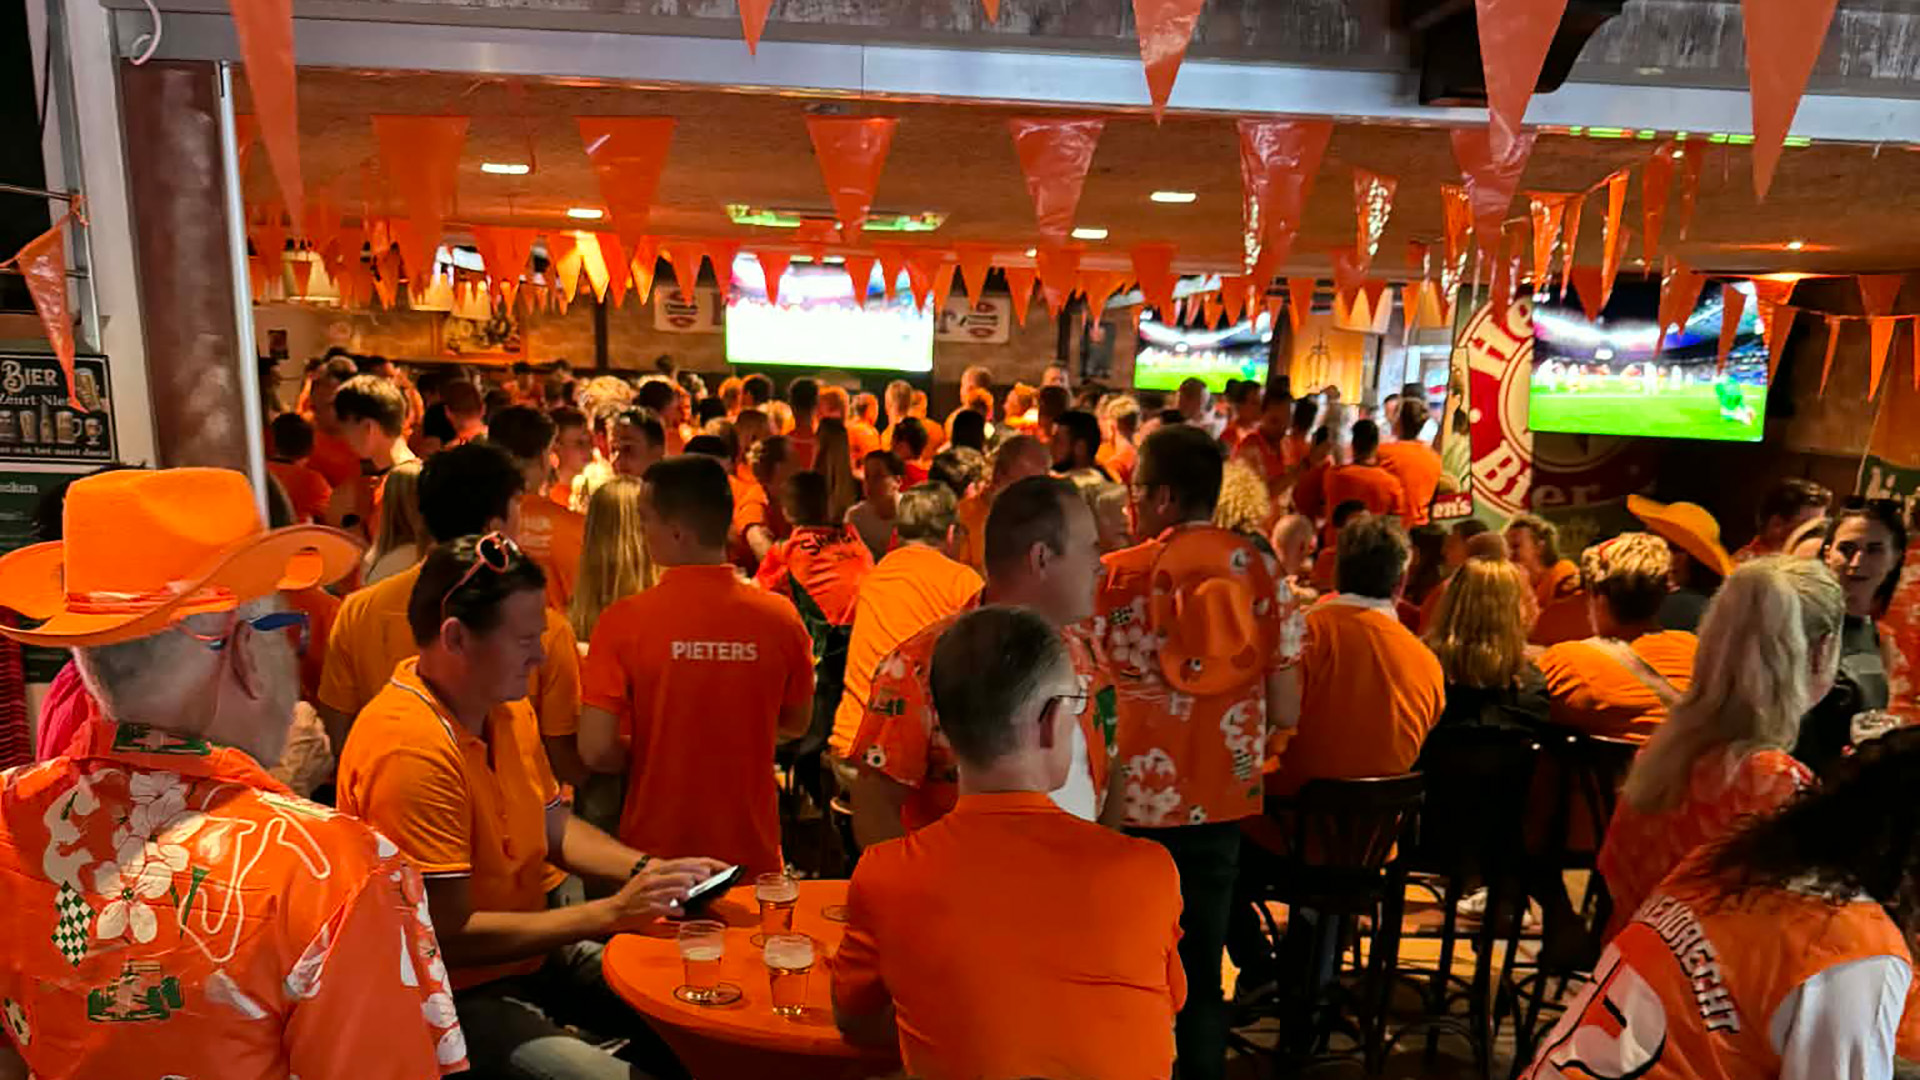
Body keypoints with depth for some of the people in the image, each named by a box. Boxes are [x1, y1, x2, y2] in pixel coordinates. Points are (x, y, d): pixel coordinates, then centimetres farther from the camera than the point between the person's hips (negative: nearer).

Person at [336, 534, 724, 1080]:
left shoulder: (506, 706, 0)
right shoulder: (410, 748, -25)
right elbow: (450, 937, -24)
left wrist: (648, 870, -4)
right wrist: (610, 914, -22)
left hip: (530, 949, 8)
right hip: (455, 993, -8)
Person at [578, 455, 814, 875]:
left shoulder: (624, 621, -19)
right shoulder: (780, 618, -13)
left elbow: (596, 750, -18)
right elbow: (796, 724, 1)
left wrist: (645, 756, 2)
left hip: (656, 853, -1)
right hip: (752, 853, 1)